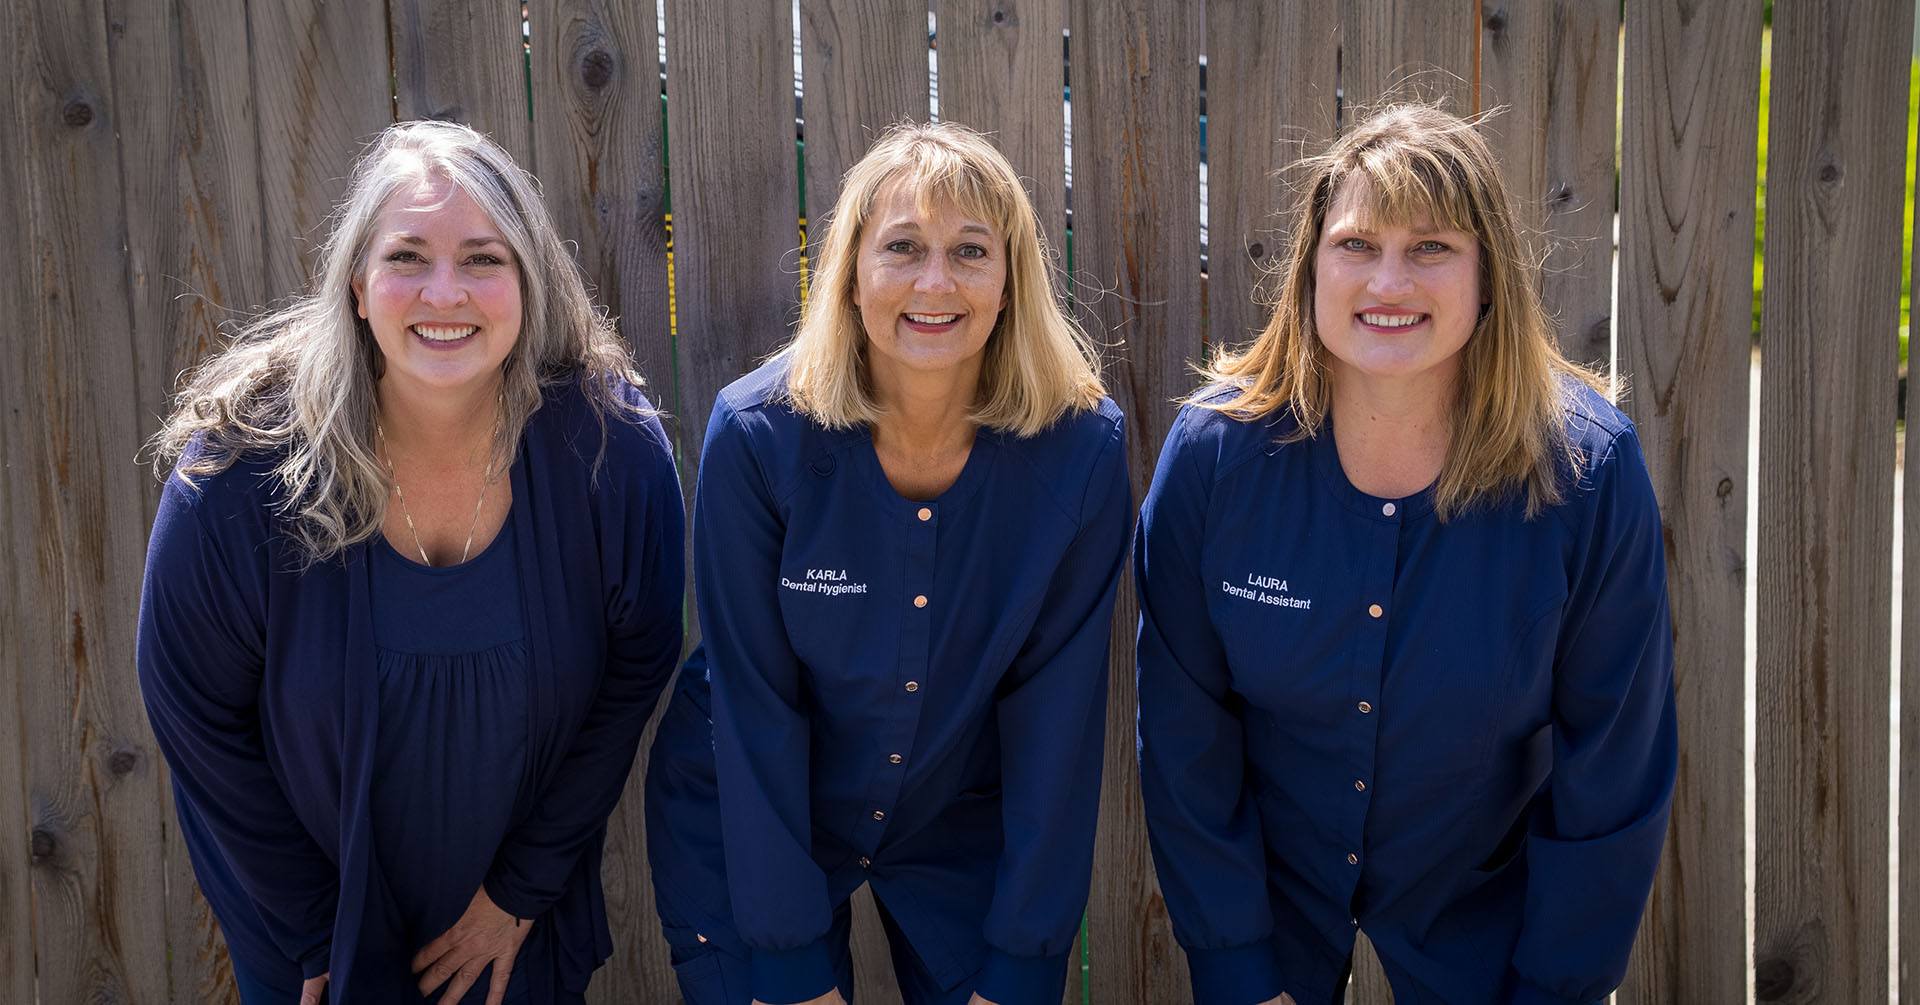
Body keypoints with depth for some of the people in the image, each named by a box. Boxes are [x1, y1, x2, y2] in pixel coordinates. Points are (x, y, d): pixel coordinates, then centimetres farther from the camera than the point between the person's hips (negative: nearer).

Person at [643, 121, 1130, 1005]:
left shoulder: (1082, 448, -19)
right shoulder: (757, 434, -22)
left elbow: (1055, 711, -13)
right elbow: (756, 709, -16)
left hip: (967, 827, 1)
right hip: (744, 824, -1)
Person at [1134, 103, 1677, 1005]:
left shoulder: (1589, 472, -21)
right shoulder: (1214, 450, -20)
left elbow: (1614, 770, -12)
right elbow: (1183, 731, -12)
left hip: (1480, 904, 0)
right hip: (1266, 879, 1)